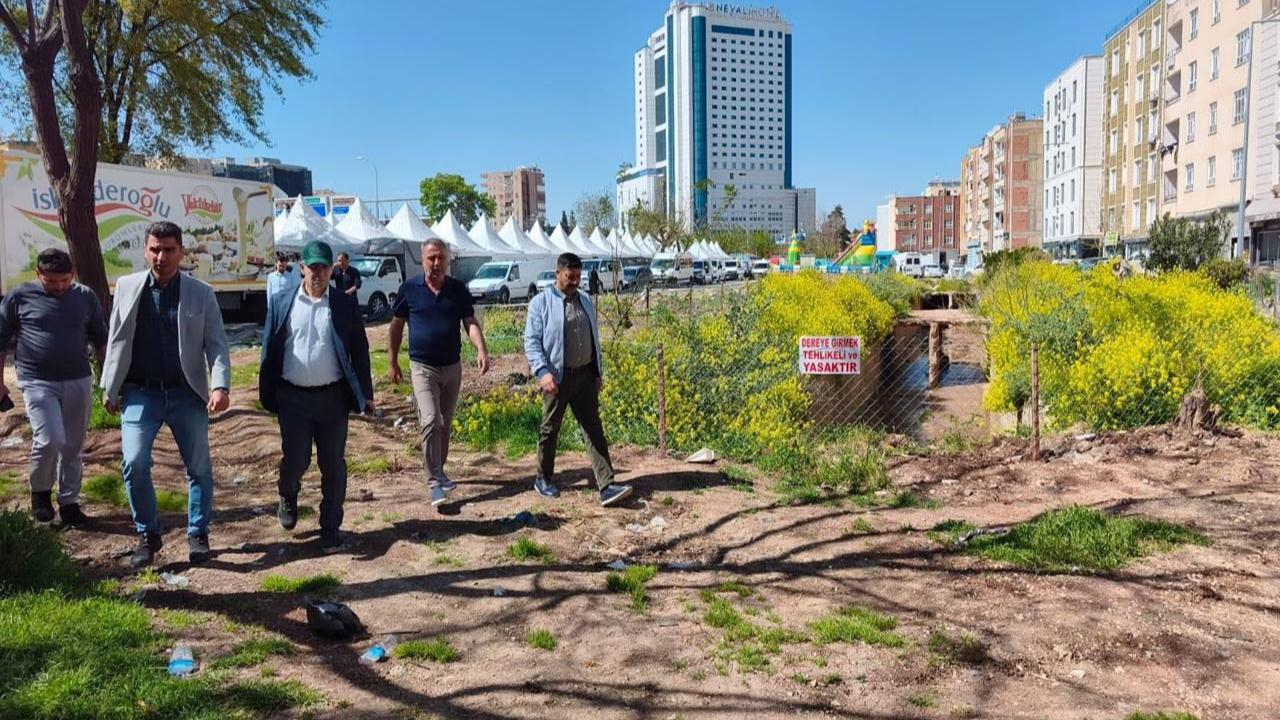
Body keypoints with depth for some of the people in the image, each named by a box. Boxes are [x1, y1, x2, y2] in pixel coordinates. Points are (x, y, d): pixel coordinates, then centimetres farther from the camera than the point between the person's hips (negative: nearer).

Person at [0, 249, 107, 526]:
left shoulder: (85, 297, 5)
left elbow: (100, 341, 14)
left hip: (78, 381, 3)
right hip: (38, 382, -2)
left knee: (72, 446, 8)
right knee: (49, 439, -14)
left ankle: (69, 503, 21)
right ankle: (40, 492, 13)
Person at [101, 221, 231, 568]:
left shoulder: (201, 294, -1)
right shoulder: (127, 287, 4)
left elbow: (216, 344, -4)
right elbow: (116, 340, 8)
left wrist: (220, 386, -17)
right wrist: (109, 387, 8)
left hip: (187, 394, 0)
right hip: (140, 393, 0)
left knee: (199, 467, 6)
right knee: (135, 464, -10)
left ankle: (198, 534, 23)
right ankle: (148, 535, 10)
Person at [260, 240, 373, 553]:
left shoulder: (344, 306, 1)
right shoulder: (282, 303, 4)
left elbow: (359, 351, 3)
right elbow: (270, 351, 6)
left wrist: (365, 394, 0)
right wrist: (267, 394, 3)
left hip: (333, 397, 0)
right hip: (293, 397, 0)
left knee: (333, 464, 5)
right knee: (296, 460, 3)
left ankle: (331, 527, 18)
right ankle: (288, 498, 37)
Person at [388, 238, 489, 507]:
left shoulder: (458, 290, 1)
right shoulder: (409, 289, -4)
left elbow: (470, 322, -5)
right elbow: (396, 326, 5)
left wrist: (481, 349, -24)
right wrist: (393, 362, 4)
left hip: (452, 366, 3)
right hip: (423, 367, -3)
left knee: (445, 424, 15)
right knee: (430, 421, -16)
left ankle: (438, 471, 33)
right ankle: (434, 483, -12)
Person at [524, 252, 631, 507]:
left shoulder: (585, 301, 12)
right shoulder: (541, 303, -5)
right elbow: (531, 341, -10)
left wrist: (599, 372, 15)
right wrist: (542, 372, -22)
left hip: (585, 375, 5)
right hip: (557, 377, -4)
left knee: (594, 430, 0)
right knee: (550, 429, 9)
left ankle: (606, 486, -2)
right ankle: (543, 480, 27)